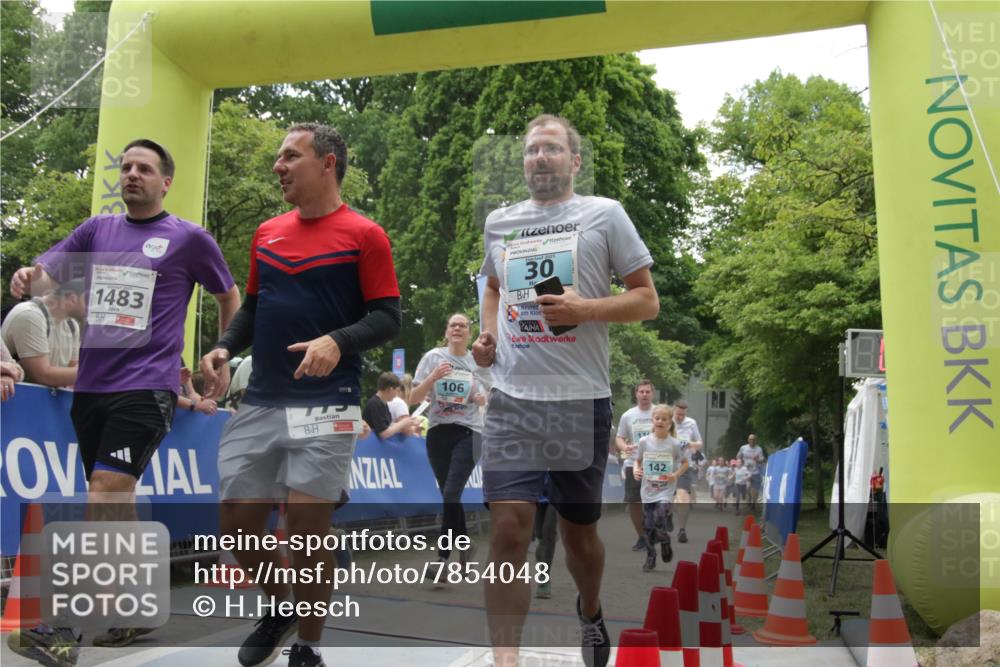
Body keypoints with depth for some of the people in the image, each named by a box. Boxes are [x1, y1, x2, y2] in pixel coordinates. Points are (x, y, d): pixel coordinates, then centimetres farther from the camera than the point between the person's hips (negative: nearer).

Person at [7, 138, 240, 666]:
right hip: (90, 386, 6)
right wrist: (26, 279, -16)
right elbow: (45, 275, 6)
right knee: (114, 503, 11)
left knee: (103, 497, -14)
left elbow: (229, 297, 12)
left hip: (145, 388, -5)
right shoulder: (97, 230, 12)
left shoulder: (189, 239, 1)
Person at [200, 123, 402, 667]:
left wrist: (337, 341, -24)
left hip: (325, 408, -6)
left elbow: (387, 317, -7)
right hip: (258, 403, 6)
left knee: (308, 529, -2)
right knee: (236, 523, 8)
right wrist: (225, 348, 3)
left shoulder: (364, 235, -3)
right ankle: (279, 608, 35)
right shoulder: (266, 234, 14)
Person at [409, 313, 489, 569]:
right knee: (448, 495, 8)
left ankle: (443, 557, -10)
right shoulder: (433, 357, 2)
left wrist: (483, 399, -8)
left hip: (468, 432, -2)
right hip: (438, 432, 2)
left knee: (451, 494, -15)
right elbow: (414, 399, -1)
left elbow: (489, 397, 16)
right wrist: (432, 378, -17)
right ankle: (464, 547, 26)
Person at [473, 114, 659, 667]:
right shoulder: (499, 221, 13)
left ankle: (589, 612, 43)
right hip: (511, 399, 2)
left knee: (579, 531, 13)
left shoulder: (604, 214, 2)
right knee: (508, 525, -11)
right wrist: (488, 334, 10)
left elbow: (647, 300, 1)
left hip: (580, 399, -2)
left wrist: (584, 309, -16)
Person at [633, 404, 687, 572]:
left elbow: (686, 463, 6)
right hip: (648, 490, 2)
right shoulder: (644, 441, -1)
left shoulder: (674, 444, -6)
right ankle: (650, 559, 22)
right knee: (648, 527, 6)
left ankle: (665, 543, 12)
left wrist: (676, 475, -10)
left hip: (666, 491, -2)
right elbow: (638, 460, 11)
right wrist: (636, 470, -9)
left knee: (660, 521, -20)